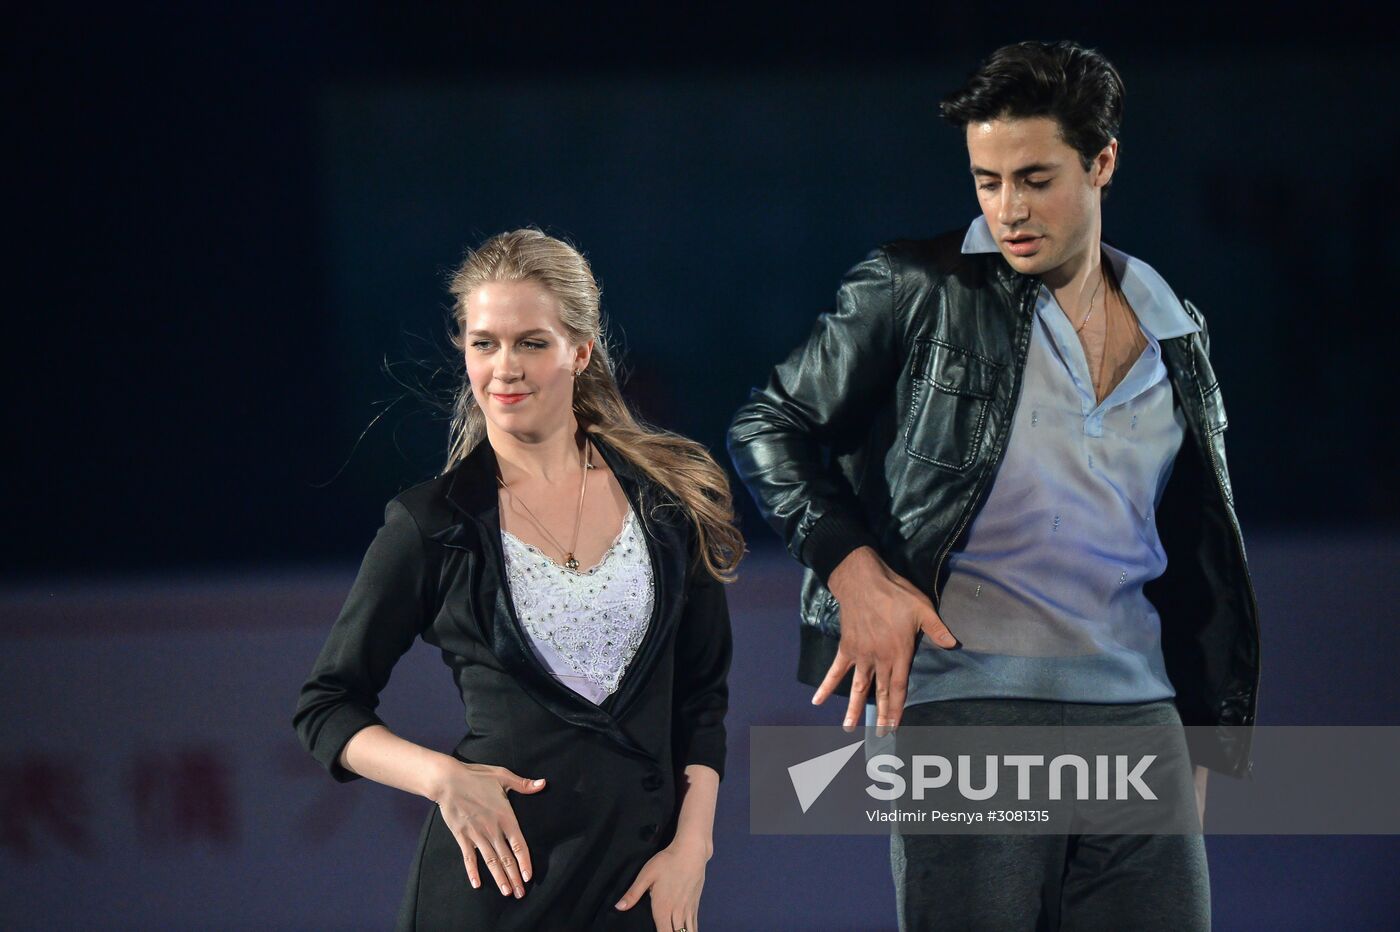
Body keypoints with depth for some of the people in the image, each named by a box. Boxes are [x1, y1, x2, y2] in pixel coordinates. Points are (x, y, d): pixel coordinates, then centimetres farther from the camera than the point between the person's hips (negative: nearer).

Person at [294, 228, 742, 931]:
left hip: (642, 875, 2)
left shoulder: (667, 499, 3)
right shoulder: (433, 523, -3)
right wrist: (441, 777, -15)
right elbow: (324, 709, 2)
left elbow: (703, 697, 9)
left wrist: (691, 846, -4)